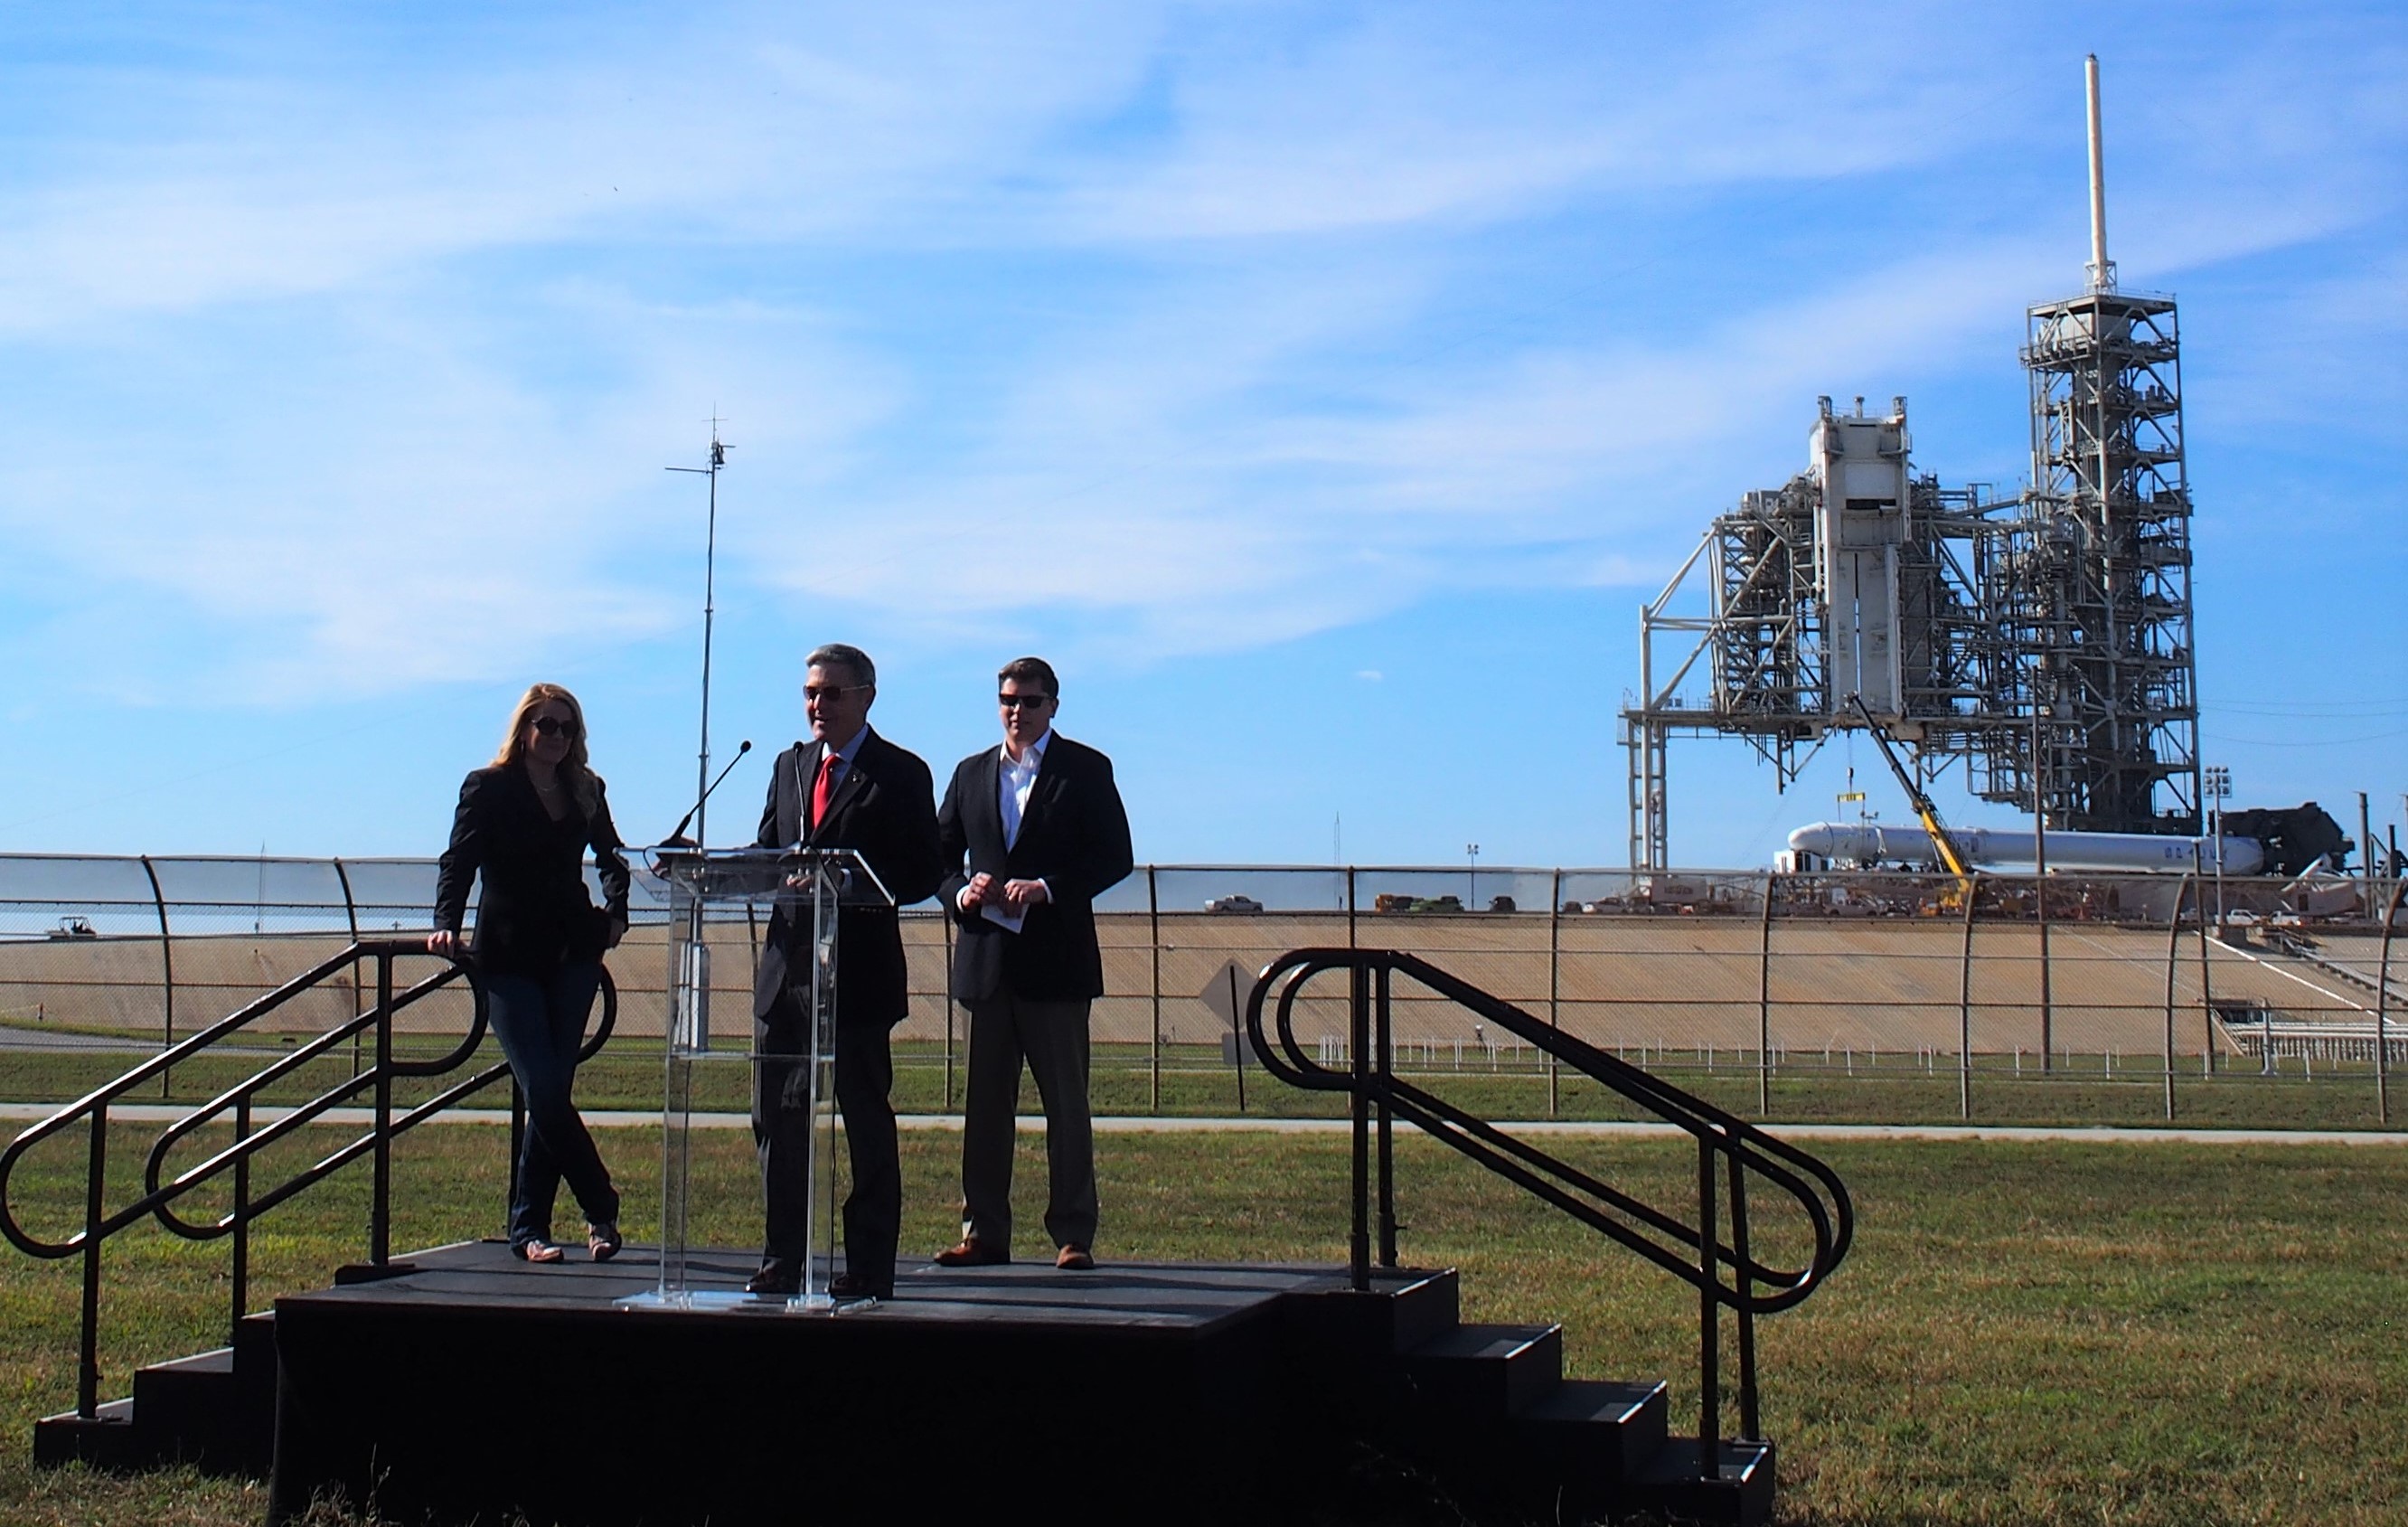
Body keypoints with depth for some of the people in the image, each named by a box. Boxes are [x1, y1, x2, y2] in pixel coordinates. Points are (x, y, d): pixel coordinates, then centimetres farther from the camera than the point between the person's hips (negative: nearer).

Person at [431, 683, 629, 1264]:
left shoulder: (585, 790, 11)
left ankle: (528, 1228, 6)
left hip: (572, 955, 3)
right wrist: (447, 926, -26)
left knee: (551, 1093, -1)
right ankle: (602, 1211, 1)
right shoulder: (487, 789, 0)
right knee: (544, 1093, -13)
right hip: (510, 960, -3)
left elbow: (611, 857, 28)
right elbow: (458, 862, -10)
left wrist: (615, 913, 14)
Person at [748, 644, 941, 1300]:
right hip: (786, 964, 6)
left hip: (858, 971, -6)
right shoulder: (790, 766, 16)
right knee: (776, 1117, 8)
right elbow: (767, 852, 16)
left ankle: (869, 1270, 9)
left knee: (867, 1122, 2)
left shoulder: (901, 774, -3)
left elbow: (921, 876, -8)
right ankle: (782, 1262, 17)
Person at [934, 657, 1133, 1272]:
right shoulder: (972, 774, 17)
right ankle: (984, 1232, 12)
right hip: (987, 959, 4)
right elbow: (941, 855, 17)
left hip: (1056, 959, -4)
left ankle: (1073, 1236, 2)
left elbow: (1114, 856, -3)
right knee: (985, 1101, 6)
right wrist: (962, 892, -5)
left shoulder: (1085, 770, 4)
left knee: (1066, 1100, -2)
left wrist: (1045, 888, -15)